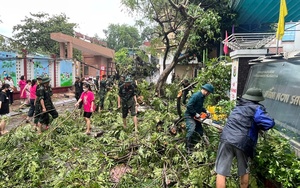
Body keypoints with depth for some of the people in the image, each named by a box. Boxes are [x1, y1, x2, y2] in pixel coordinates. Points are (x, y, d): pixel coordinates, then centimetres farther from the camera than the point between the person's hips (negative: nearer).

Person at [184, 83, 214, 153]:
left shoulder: (202, 97, 8)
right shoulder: (196, 95, -21)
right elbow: (189, 106, -27)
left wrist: (205, 111, 6)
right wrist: (195, 114, -22)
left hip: (196, 116, 10)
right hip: (190, 116, -10)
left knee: (200, 132, 9)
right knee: (191, 130, -23)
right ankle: (188, 148, -17)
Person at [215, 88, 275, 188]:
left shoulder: (238, 106, 19)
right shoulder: (256, 108, 1)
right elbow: (270, 123, -10)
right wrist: (260, 127, 10)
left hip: (226, 139, 3)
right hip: (242, 143, -3)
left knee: (221, 172, 6)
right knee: (244, 172, 22)